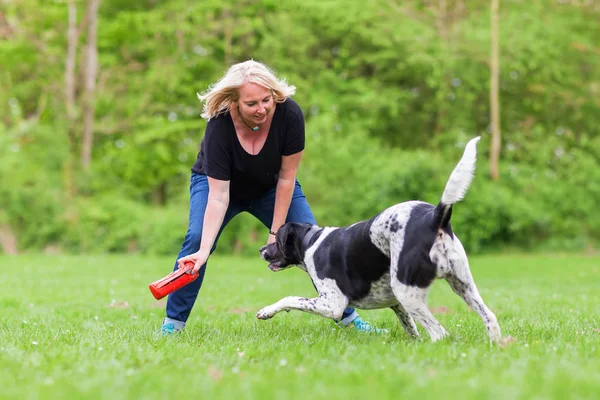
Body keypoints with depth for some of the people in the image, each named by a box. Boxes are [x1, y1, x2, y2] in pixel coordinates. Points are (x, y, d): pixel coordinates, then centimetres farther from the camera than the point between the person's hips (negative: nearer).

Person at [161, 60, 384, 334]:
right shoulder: (220, 124, -35)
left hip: (270, 186, 2)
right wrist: (204, 249, -43)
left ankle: (349, 317, 7)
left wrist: (276, 232, -20)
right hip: (216, 182, -2)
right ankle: (173, 322, -10)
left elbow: (286, 177, -22)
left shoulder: (289, 114, -32)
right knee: (196, 238, -24)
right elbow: (218, 197, -35)